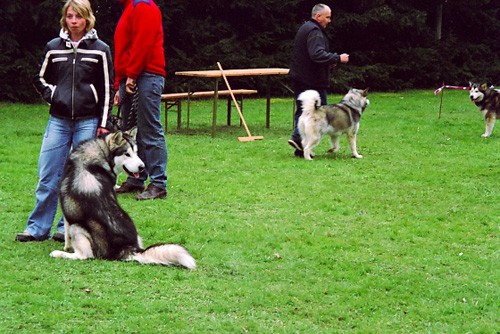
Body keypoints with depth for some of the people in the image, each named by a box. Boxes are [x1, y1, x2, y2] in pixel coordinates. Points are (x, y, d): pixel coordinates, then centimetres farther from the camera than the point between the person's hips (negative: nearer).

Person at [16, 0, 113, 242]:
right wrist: (52, 95, -1)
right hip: (58, 120, 2)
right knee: (48, 176, 1)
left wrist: (103, 124, -2)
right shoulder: (53, 48, 6)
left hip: (88, 122, -2)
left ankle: (68, 228, 10)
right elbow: (40, 79, 18)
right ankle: (38, 228, 7)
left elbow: (107, 89, 3)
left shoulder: (100, 50, 1)